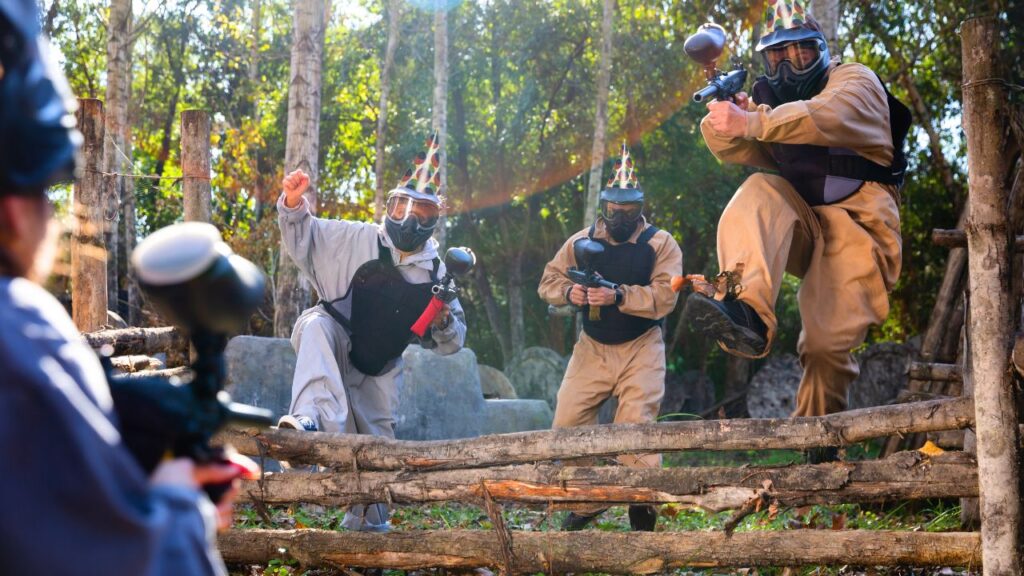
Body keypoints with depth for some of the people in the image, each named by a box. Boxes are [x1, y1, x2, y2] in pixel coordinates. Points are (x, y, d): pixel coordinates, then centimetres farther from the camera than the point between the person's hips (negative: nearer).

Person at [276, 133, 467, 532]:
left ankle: (368, 522, 33)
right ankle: (311, 419, -54)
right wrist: (293, 205, -29)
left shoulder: (435, 273, -1)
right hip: (333, 347, -4)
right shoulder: (357, 240, -10)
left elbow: (451, 343, 4)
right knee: (317, 324, -39)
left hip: (378, 370, 4)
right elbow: (303, 237, -9)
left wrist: (445, 324, -20)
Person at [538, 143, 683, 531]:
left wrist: (619, 295, -33)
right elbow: (548, 281, 4)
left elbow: (664, 296, -19)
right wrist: (569, 292, -19)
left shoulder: (660, 244, -7)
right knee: (567, 423, 0)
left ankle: (643, 509, -4)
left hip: (640, 349, -4)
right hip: (592, 348, 4)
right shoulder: (582, 242, 4)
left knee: (636, 426, -12)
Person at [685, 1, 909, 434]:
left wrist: (750, 123, -38)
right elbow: (735, 148, 0)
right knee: (759, 192, -26)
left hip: (857, 227, -5)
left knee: (827, 341, -19)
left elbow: (828, 116, -26)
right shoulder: (768, 98, 17)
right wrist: (720, 116, -23)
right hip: (803, 226, 5)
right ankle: (746, 313, -45)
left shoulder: (855, 81, -3)